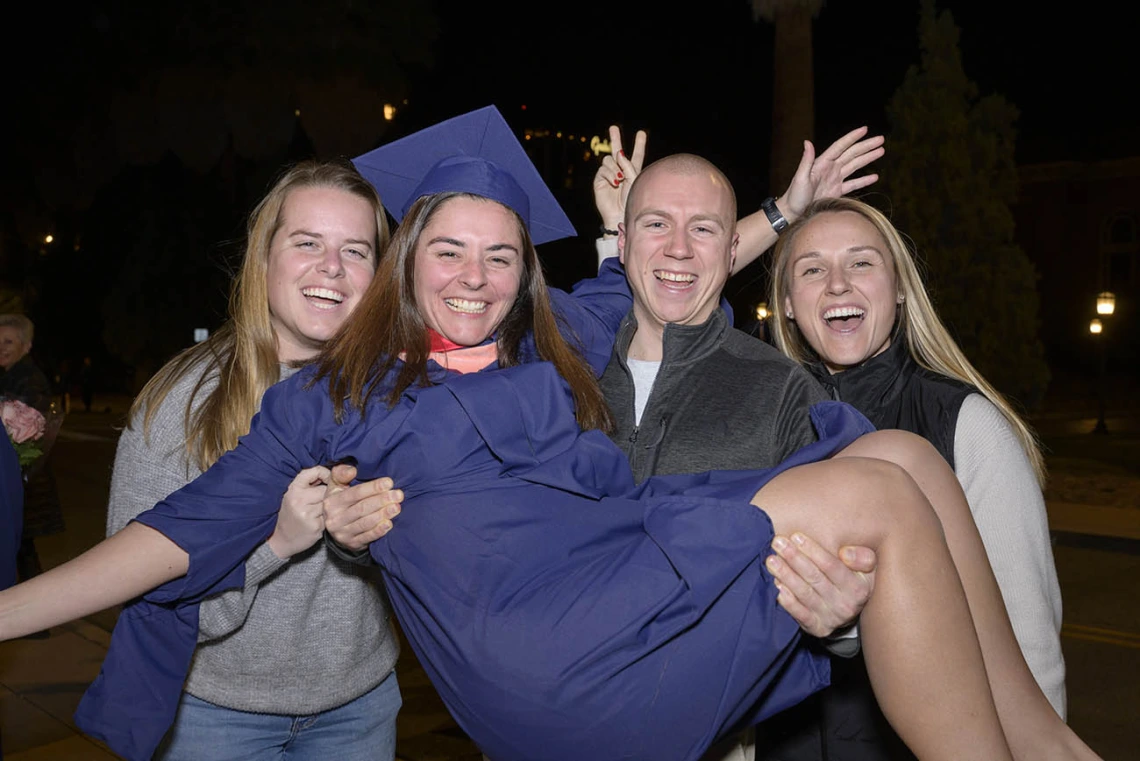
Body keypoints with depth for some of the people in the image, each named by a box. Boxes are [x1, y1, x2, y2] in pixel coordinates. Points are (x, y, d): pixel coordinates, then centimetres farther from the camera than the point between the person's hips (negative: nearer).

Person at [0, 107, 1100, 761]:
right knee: (877, 500, -20)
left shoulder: (564, 339, 20)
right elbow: (187, 531, 6)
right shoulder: (330, 396, 9)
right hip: (549, 663, -6)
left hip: (645, 582, 7)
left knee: (904, 452, -6)